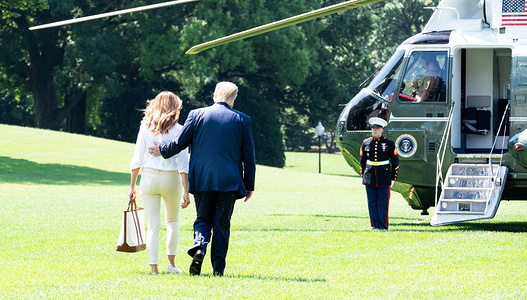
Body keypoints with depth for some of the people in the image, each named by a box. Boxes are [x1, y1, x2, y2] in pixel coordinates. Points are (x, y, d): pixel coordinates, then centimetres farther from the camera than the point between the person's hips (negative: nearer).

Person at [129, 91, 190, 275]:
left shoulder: (145, 127, 2)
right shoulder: (178, 130, -4)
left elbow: (137, 159, 1)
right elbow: (183, 163, -7)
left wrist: (132, 186, 7)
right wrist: (186, 191, -6)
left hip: (149, 177, 1)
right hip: (171, 178, -1)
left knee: (152, 225, 4)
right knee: (173, 221, 21)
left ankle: (154, 267, 0)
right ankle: (171, 263, 18)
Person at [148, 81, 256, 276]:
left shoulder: (197, 115, 0)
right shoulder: (242, 120, 1)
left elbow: (180, 143, 5)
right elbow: (248, 156, 4)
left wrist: (162, 151, 26)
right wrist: (249, 185, 11)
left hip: (201, 179, 0)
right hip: (229, 180, 0)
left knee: (203, 219, 11)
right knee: (222, 224, 7)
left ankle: (199, 247, -17)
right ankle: (218, 268, 4)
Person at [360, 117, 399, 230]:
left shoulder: (389, 143, 0)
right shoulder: (366, 143, 6)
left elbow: (395, 162, 3)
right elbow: (362, 161, 13)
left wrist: (393, 178, 0)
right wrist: (363, 177, 10)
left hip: (384, 178, -3)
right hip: (369, 177, 3)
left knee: (383, 203, -1)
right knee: (372, 203, 4)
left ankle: (383, 226, 3)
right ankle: (374, 225, 11)